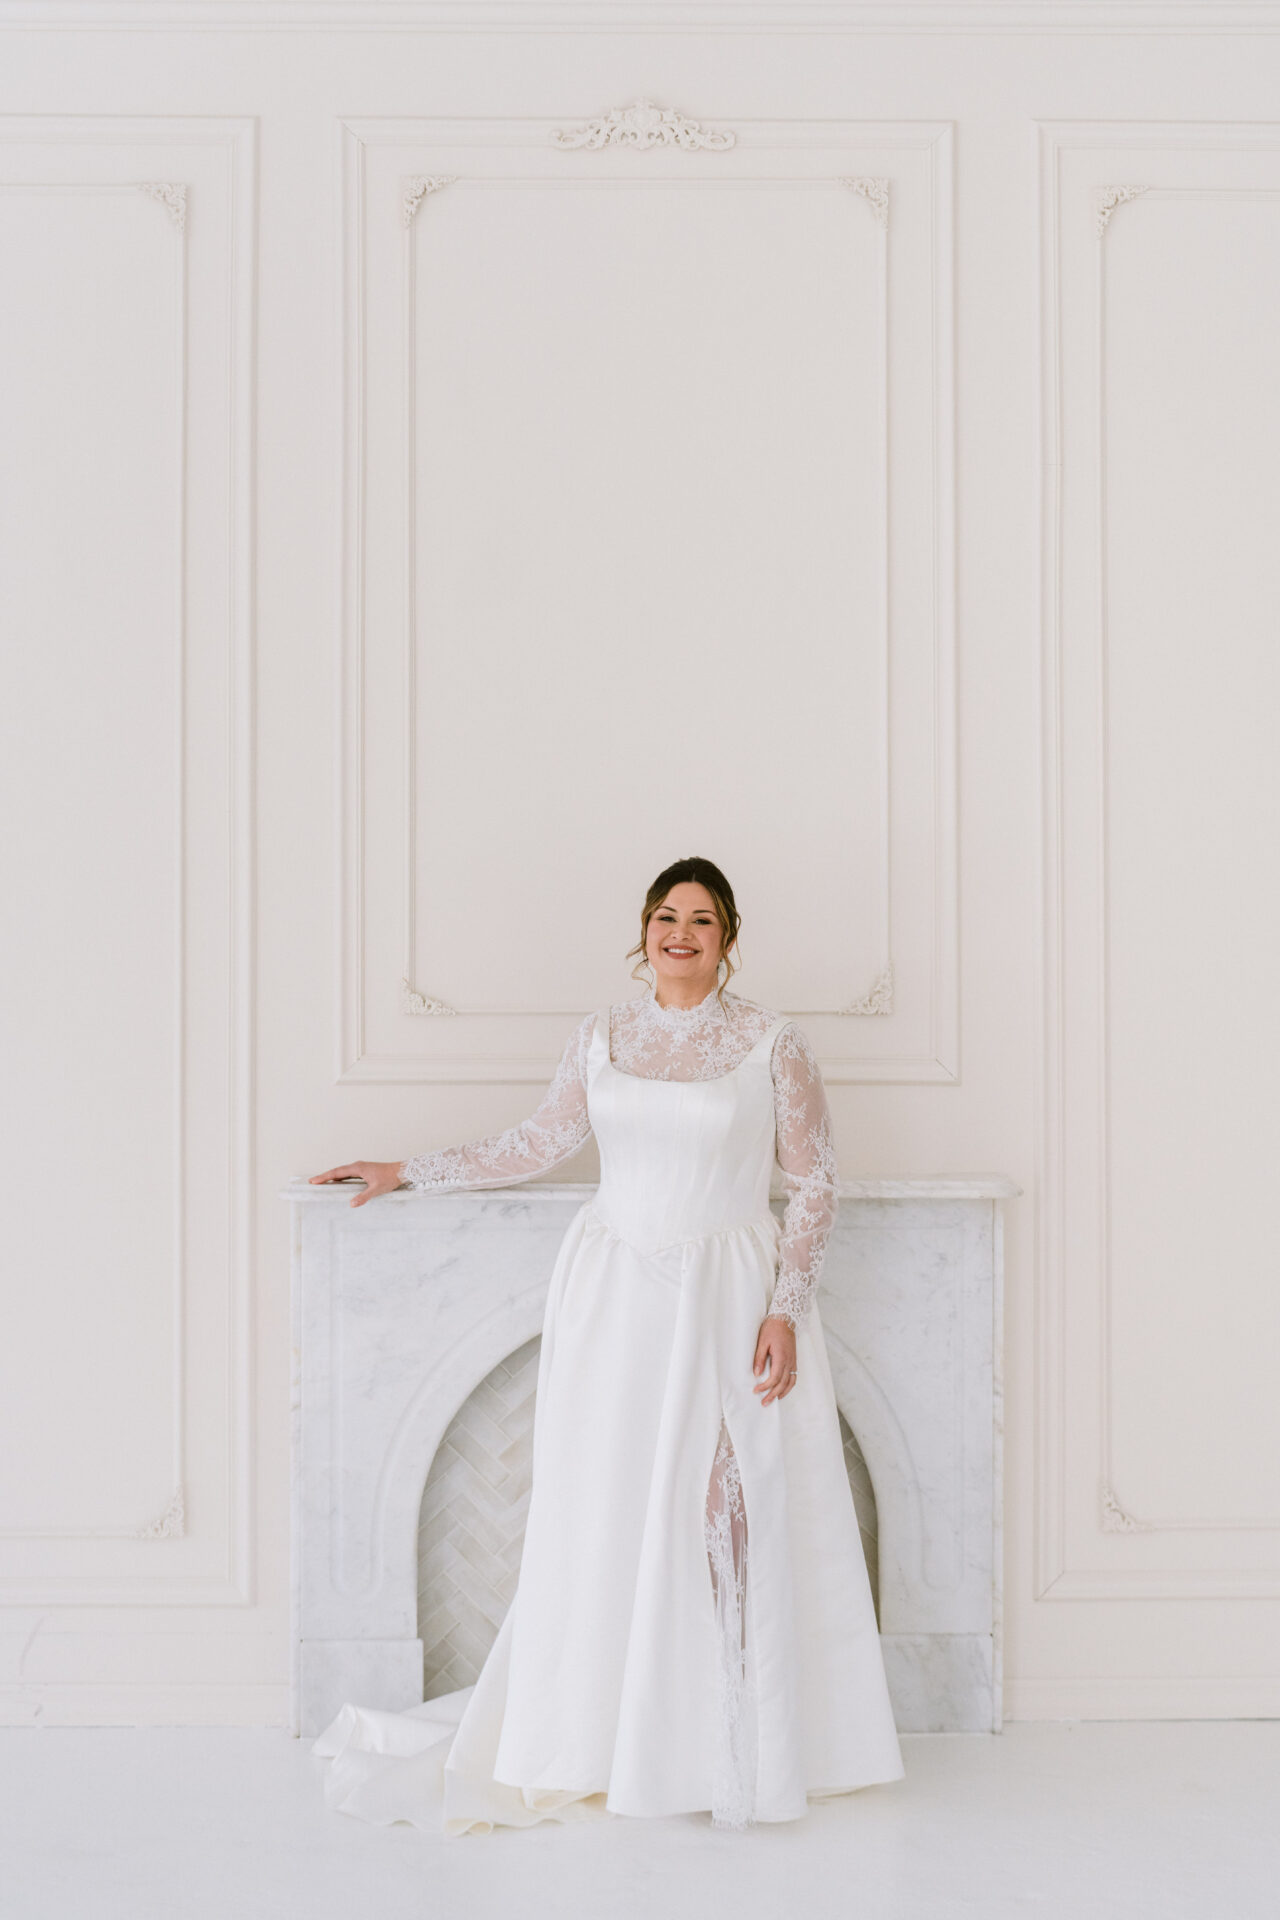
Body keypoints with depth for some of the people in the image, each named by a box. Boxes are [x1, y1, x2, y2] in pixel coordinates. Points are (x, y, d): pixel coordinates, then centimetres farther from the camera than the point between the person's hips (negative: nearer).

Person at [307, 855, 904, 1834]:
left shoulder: (772, 1043, -2)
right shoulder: (603, 1037, 7)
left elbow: (814, 1183, -2)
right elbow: (537, 1145, 17)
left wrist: (784, 1311, -10)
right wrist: (408, 1171, 16)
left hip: (728, 1299, -3)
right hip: (615, 1294, 3)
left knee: (730, 1517, -2)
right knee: (604, 1516, 3)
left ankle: (732, 1749, 12)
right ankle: (594, 1742, 16)